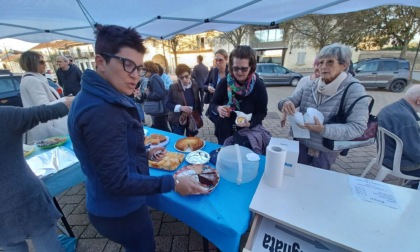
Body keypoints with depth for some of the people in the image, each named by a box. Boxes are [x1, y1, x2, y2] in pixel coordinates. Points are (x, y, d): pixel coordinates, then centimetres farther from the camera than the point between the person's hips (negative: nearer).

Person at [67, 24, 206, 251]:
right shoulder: (100, 112, -33)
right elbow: (119, 182, -30)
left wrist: (145, 153, 5)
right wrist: (172, 183, -26)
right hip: (119, 211, -9)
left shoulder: (100, 98, 2)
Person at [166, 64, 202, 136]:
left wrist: (199, 115, 10)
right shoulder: (173, 88, -11)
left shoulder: (195, 85, -4)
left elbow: (198, 102, 6)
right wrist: (180, 107, -24)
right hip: (178, 120, -2)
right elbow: (168, 104, -9)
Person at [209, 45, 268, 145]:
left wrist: (250, 123, -25)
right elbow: (213, 104, -3)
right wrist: (218, 109, -26)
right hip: (225, 132, 1)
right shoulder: (224, 83, -11)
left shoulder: (259, 86, -13)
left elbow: (262, 112, -7)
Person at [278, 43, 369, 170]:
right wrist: (286, 103, -25)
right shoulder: (311, 86, -2)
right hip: (300, 144, 4)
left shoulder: (354, 89, -14)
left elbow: (357, 127, -19)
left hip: (326, 151, -3)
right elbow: (289, 100, 1)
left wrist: (323, 130, -34)